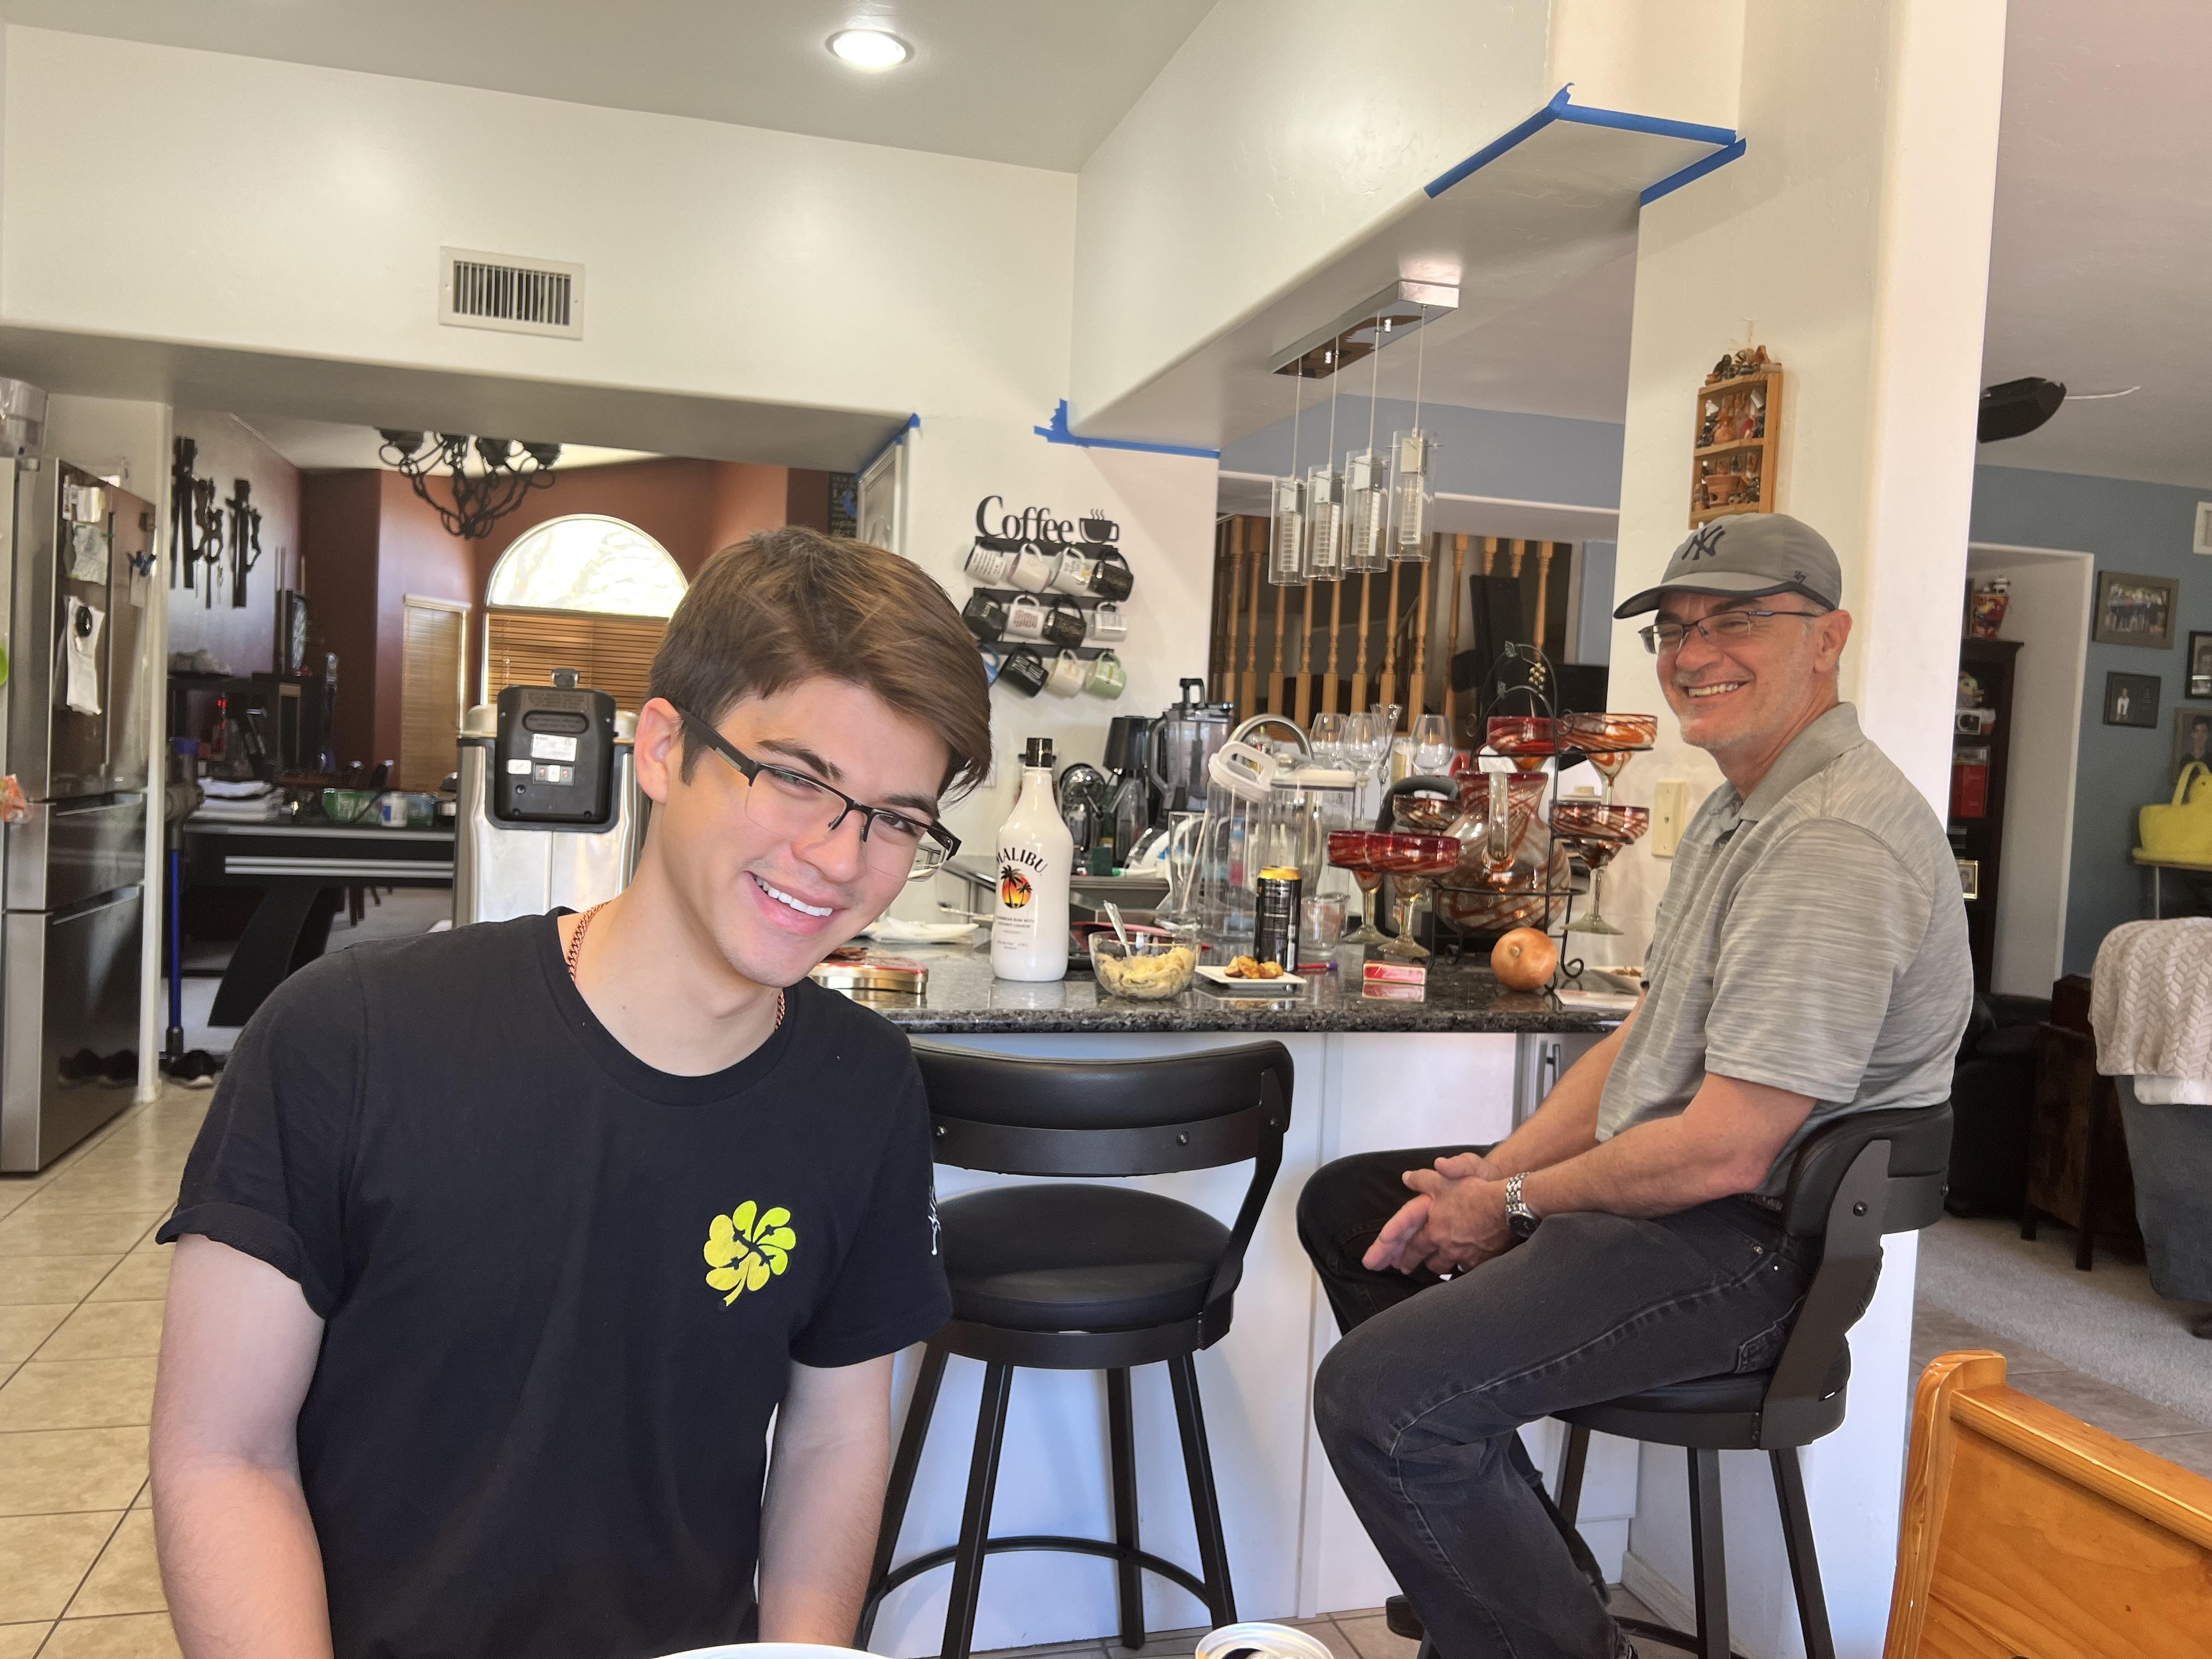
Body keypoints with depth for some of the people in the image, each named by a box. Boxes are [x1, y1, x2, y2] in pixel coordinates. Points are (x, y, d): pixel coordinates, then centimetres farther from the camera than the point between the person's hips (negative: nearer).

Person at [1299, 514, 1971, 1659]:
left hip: (1751, 1241, -11)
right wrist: (1492, 1172, 2)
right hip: (1657, 1189, 11)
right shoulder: (1738, 808, 13)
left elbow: (1725, 1152, -26)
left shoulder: (1836, 843, -23)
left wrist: (1515, 1205, -11)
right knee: (1344, 1204, 18)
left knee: (1376, 1394, -26)